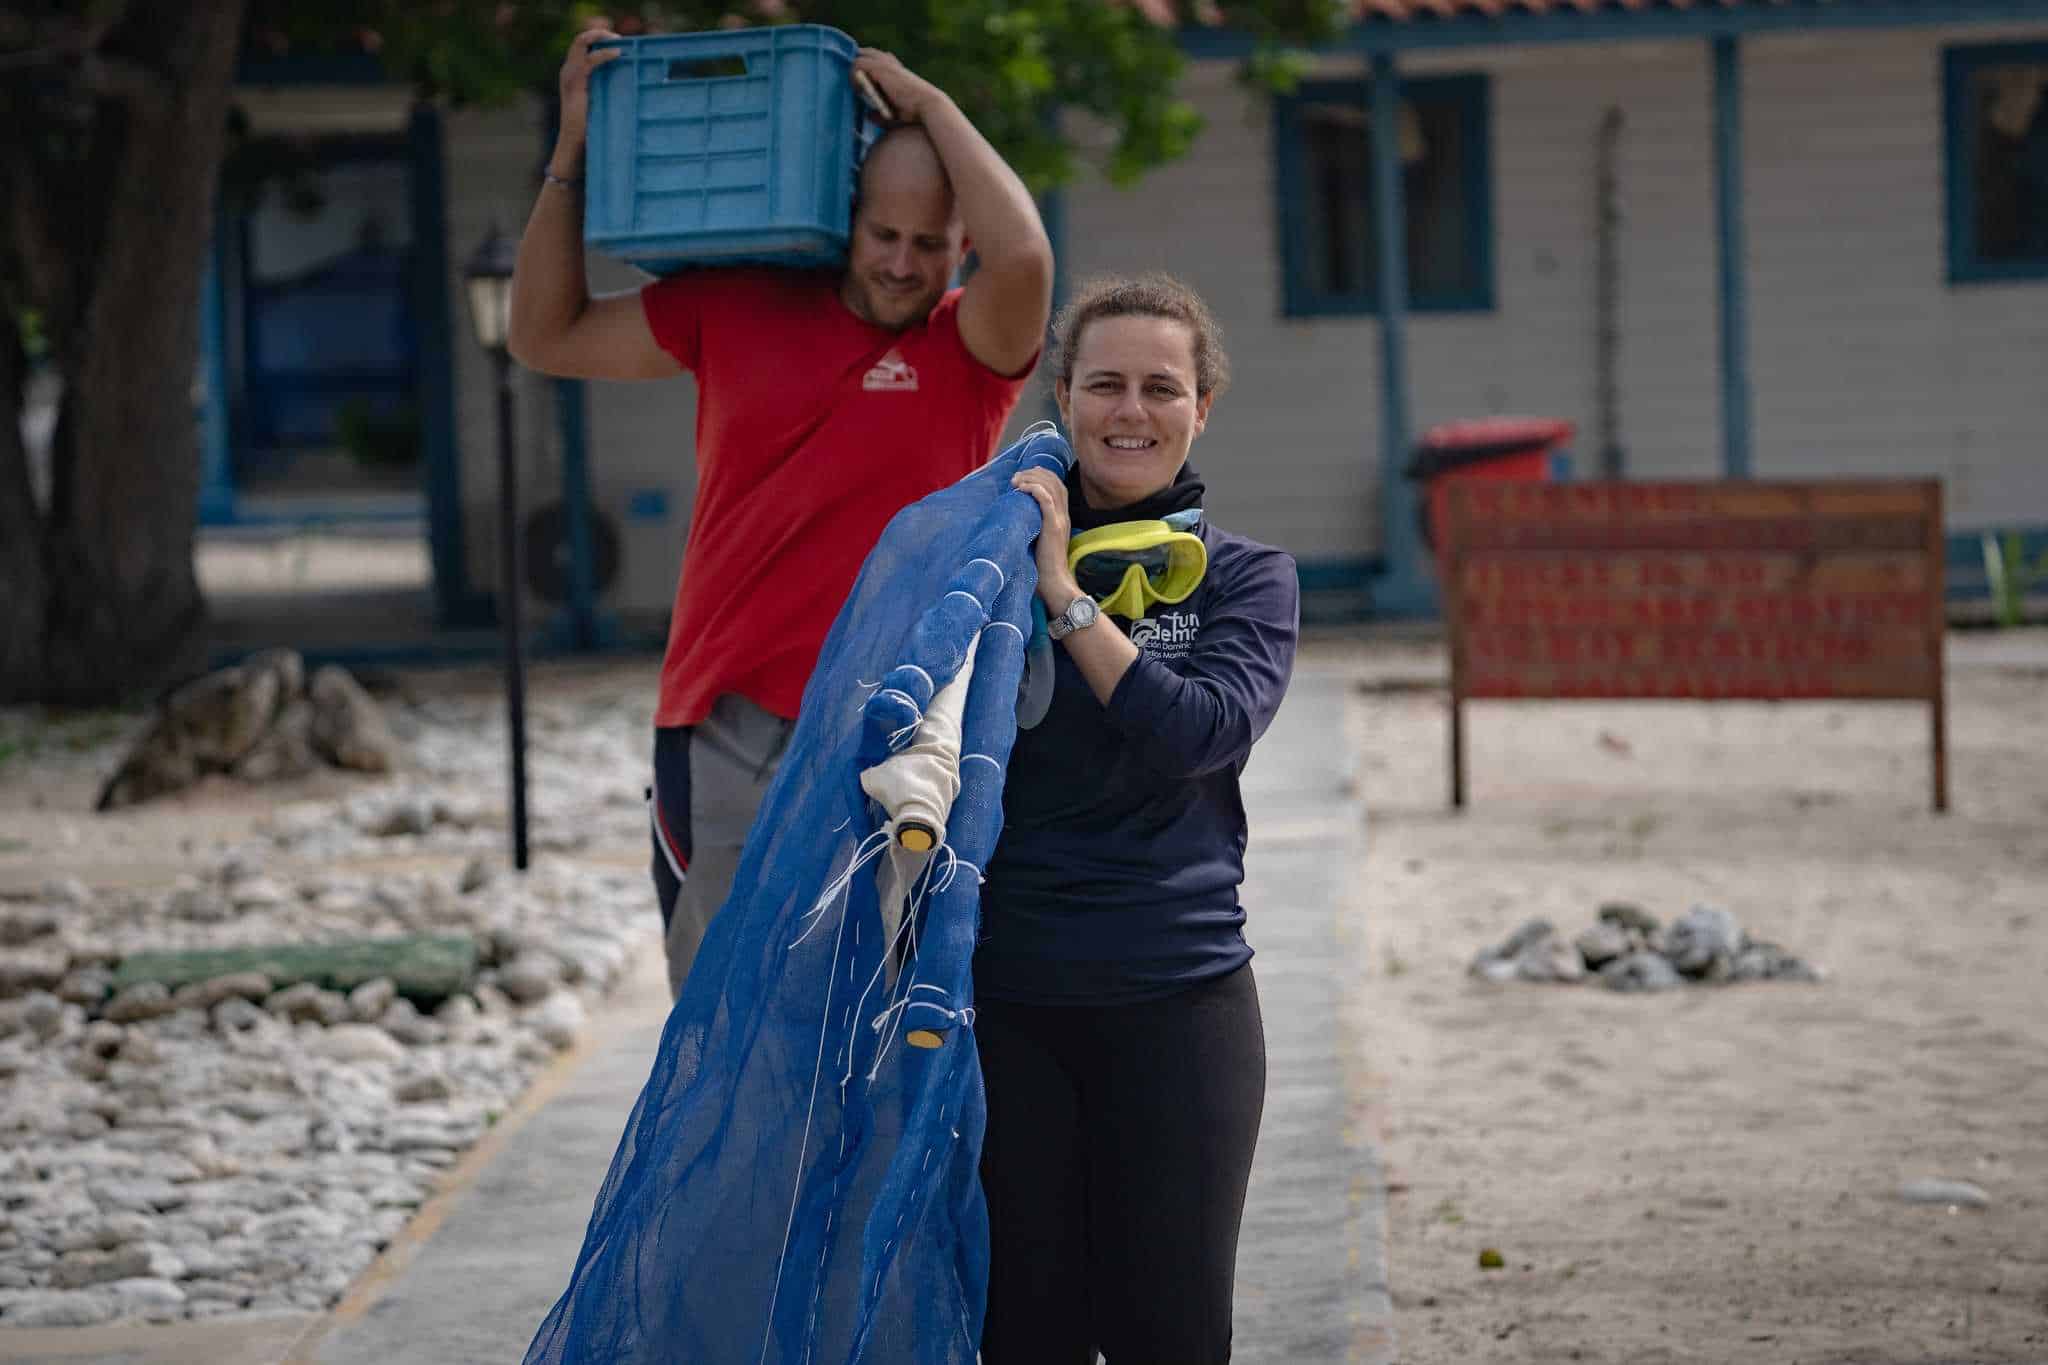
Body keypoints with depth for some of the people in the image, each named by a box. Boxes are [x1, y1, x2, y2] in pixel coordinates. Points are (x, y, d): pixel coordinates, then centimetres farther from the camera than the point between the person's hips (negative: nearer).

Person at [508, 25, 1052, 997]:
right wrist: (572, 152, 5)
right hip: (723, 737, 3)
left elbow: (1023, 255, -24)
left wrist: (930, 105, -12)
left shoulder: (971, 347, -1)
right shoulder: (736, 310, 8)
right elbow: (546, 338, 14)